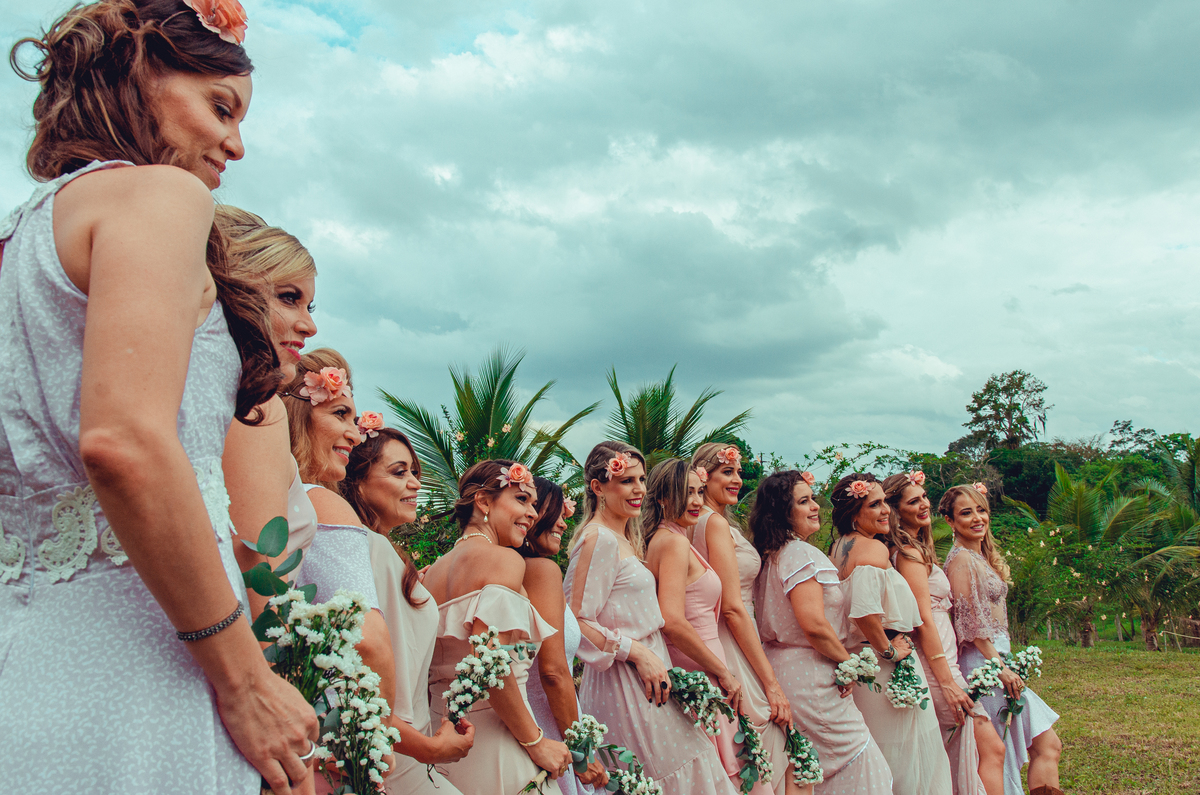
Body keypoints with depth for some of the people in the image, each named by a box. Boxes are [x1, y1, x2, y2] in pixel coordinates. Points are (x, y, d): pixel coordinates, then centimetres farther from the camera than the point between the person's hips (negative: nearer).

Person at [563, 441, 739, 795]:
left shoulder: (623, 538, 15)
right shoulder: (599, 539, -14)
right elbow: (576, 621, -19)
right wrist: (637, 652, -18)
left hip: (646, 675, 9)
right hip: (623, 682, -9)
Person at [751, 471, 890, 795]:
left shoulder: (770, 555, 12)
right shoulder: (801, 553, -16)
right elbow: (814, 624, -25)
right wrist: (848, 661, -10)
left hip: (779, 666, 10)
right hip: (811, 678, -10)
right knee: (857, 768, -2)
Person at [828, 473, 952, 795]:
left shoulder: (839, 548, 12)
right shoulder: (874, 548, -15)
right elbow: (865, 609, -30)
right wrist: (889, 649, -17)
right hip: (885, 671, -9)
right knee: (901, 757, -1)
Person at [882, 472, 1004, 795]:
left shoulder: (916, 549, 18)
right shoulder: (910, 553, -11)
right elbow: (924, 620, -17)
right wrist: (947, 681, -19)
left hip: (939, 659, 9)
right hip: (935, 662, -9)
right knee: (991, 748, -7)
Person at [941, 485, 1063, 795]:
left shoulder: (981, 556, 15)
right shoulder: (962, 559, -14)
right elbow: (970, 624, -18)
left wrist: (1003, 661, 16)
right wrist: (1001, 667, -18)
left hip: (993, 659, 9)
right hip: (984, 662, -9)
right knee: (1048, 745, -6)